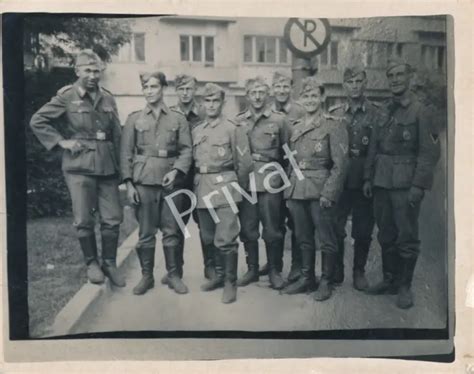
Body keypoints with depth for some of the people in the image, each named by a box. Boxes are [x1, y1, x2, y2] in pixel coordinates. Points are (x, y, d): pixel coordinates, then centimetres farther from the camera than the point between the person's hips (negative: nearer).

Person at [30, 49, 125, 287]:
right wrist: (61, 141, -7)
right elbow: (37, 121, 1)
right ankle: (91, 263, 20)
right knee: (84, 221, 1)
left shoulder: (107, 99, 10)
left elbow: (117, 134, 13)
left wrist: (120, 165, 9)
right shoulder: (66, 97, -2)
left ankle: (109, 263, 20)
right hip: (79, 166, -3)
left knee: (113, 219, 4)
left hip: (107, 166, 4)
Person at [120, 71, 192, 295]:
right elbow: (126, 153, 4)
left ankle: (174, 275, 17)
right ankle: (146, 276, 17)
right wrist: (128, 183, -4)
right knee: (146, 232, 4)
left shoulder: (178, 119, 7)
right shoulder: (134, 119, 7)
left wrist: (176, 171, -14)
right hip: (143, 181, 0)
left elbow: (186, 150, 2)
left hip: (171, 181, 0)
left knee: (172, 231, 5)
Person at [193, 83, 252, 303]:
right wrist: (197, 186, 10)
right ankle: (219, 275, 30)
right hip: (202, 191, 5)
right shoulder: (196, 131, 14)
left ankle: (230, 283, 6)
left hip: (224, 187, -5)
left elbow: (244, 163, -1)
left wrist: (237, 189, 5)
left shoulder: (233, 129, -2)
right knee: (208, 238, 13)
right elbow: (193, 161, 15)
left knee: (226, 240, -8)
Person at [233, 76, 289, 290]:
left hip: (270, 181, -2)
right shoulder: (238, 121, 10)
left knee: (272, 230, 0)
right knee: (248, 230, 7)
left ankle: (275, 271, 15)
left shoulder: (279, 120, 6)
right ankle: (252, 270, 21)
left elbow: (287, 152, 8)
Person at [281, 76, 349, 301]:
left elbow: (340, 164, -8)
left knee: (326, 240, 2)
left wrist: (328, 193, -15)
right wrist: (288, 191, 11)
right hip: (296, 190, 5)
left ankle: (326, 282, 15)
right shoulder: (294, 128, 15)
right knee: (303, 238, 13)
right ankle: (306, 278, 25)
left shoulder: (333, 126, -2)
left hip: (320, 191, -5)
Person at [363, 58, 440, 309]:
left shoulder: (420, 112, -5)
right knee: (386, 236, 13)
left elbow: (430, 152, -9)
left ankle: (405, 286, 14)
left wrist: (418, 185, -15)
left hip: (406, 185, -5)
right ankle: (389, 280, 27)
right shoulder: (384, 111, 11)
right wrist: (368, 177, 8)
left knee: (407, 238, 1)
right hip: (382, 184, 6)